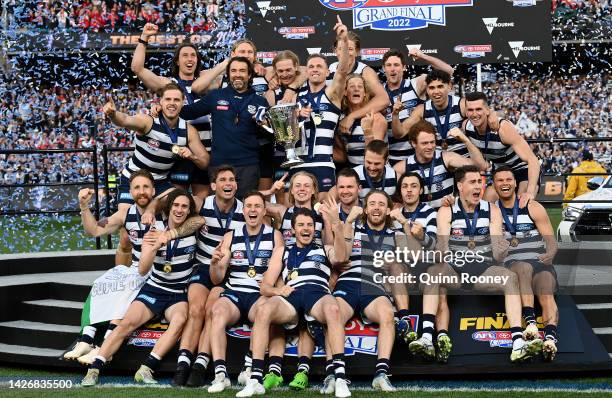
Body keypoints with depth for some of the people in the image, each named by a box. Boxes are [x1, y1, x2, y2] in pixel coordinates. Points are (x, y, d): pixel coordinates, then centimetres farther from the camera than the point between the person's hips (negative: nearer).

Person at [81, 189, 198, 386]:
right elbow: (142, 270, -10)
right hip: (153, 290, 1)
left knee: (180, 320, -34)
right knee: (128, 322, -24)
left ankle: (146, 369, -39)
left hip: (179, 295, -1)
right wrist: (153, 248, -30)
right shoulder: (154, 232, -1)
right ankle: (94, 369, -27)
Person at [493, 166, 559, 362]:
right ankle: (531, 323, -55)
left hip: (540, 263, 1)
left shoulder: (533, 208, 13)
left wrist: (549, 254, -14)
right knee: (524, 266, -38)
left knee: (546, 294, -31)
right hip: (512, 266, -1)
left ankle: (550, 338, -56)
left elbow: (551, 241, 10)